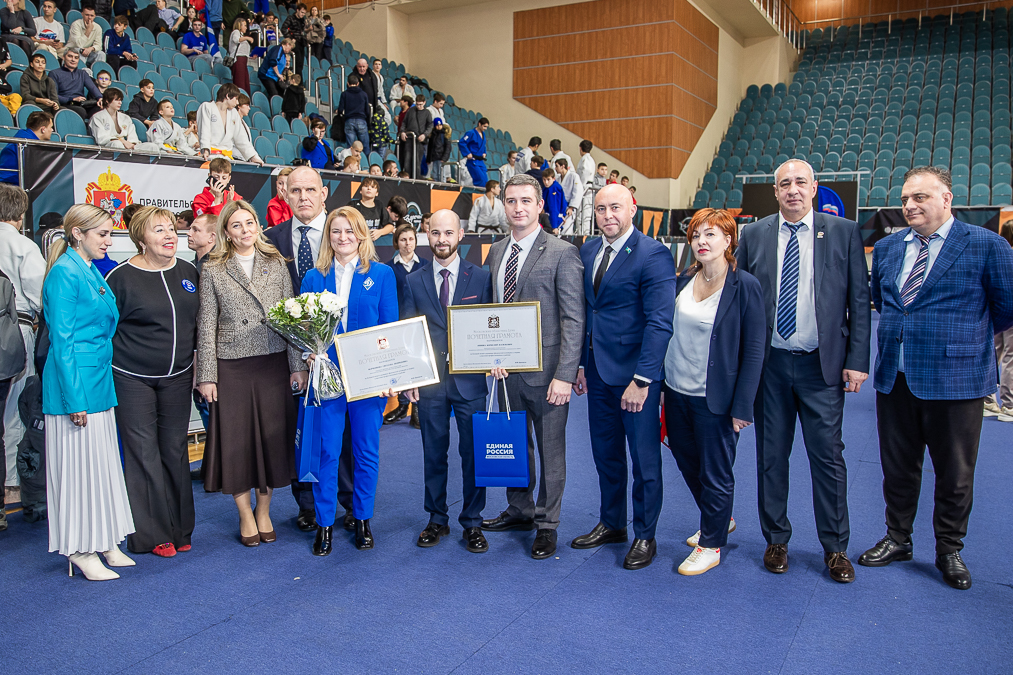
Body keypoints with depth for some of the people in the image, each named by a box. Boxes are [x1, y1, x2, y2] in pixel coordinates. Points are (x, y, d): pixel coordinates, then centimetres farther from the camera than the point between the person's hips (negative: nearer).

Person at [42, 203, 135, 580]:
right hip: (75, 382, -9)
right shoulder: (65, 273, -13)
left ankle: (102, 541, 23)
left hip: (99, 380, 9)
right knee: (78, 462, 0)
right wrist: (75, 397, -18)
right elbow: (62, 339, -16)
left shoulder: (91, 271, 14)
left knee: (102, 460, 13)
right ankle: (79, 549, 12)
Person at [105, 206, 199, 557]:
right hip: (133, 380, -4)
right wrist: (121, 359, -7)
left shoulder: (188, 272, 5)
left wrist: (195, 360, 10)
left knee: (175, 450, 11)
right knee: (143, 453, 1)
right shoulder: (121, 276, -10)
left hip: (177, 377, 4)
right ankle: (151, 534, 13)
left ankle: (179, 528, 23)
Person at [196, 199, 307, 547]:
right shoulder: (212, 270, 4)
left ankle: (264, 511, 25)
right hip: (232, 368, -1)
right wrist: (206, 375, -3)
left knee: (272, 436, 6)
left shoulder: (276, 263, 7)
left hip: (274, 363, 1)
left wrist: (297, 364, 0)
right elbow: (206, 326, 2)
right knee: (236, 439, 4)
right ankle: (245, 515, 23)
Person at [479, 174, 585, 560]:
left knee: (550, 449, 7)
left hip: (545, 370, -5)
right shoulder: (496, 252, 10)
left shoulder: (562, 253, -9)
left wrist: (564, 375, -17)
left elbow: (573, 320, -12)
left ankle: (546, 525, 23)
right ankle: (519, 511, 35)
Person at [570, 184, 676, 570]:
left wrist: (641, 379, -20)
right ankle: (611, 524, 35)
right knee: (606, 454, 17)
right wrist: (580, 363, 10)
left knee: (644, 458, 7)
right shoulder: (587, 252, 8)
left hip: (636, 373, -6)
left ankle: (645, 536, 24)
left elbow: (660, 322, -17)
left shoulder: (653, 255, -13)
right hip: (598, 371, 6)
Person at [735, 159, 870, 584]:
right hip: (769, 364, 1)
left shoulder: (844, 232, 2)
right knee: (771, 455, 9)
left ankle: (835, 549, 20)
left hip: (822, 365, -1)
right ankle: (776, 540, 25)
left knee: (828, 455, 3)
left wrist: (857, 360, -5)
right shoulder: (754, 235, 5)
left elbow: (859, 300, 2)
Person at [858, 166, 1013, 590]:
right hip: (894, 377, 4)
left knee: (955, 473, 9)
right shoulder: (886, 248, 8)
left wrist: (968, 337, 10)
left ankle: (949, 551, 28)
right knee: (897, 467, 15)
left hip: (955, 378, -4)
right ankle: (897, 539, 32)